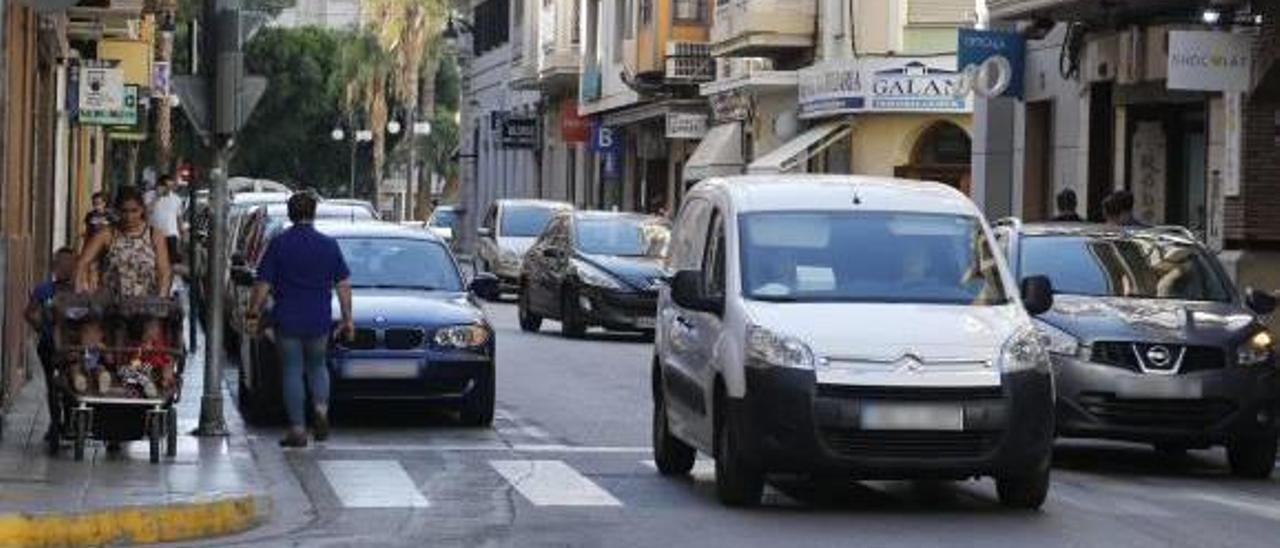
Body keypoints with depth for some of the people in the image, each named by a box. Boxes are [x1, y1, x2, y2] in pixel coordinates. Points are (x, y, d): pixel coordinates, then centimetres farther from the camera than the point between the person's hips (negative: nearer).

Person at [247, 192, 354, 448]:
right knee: (317, 366, 21)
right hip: (319, 321, 2)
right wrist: (347, 319, 9)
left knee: (292, 371, 4)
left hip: (287, 321, -2)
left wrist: (253, 314, 4)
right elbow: (343, 285, 3)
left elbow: (263, 284, -5)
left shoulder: (278, 244, -5)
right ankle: (321, 409, -3)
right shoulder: (328, 245, 1)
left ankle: (297, 429, 0)